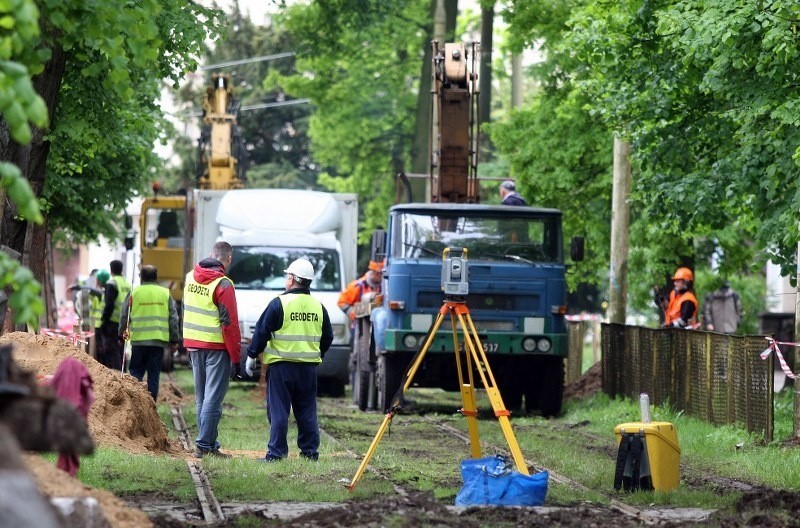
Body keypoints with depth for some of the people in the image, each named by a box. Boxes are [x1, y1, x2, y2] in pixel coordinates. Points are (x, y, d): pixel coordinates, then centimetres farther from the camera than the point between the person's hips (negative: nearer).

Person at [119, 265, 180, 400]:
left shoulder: (134, 293, 0)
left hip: (139, 339, -1)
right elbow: (173, 318, 6)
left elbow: (124, 316, 5)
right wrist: (174, 340, 11)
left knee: (136, 370, 10)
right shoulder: (165, 293, 4)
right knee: (154, 373, 4)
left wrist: (122, 334, 18)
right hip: (159, 340, 1)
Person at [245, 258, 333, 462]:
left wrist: (251, 355, 4)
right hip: (309, 367, 5)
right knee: (307, 411, 11)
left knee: (278, 410, -2)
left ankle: (276, 452, -4)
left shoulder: (279, 303, -9)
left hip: (281, 365, -5)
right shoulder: (318, 307, 7)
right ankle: (310, 451, 12)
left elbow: (262, 332, -7)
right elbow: (328, 337, 16)